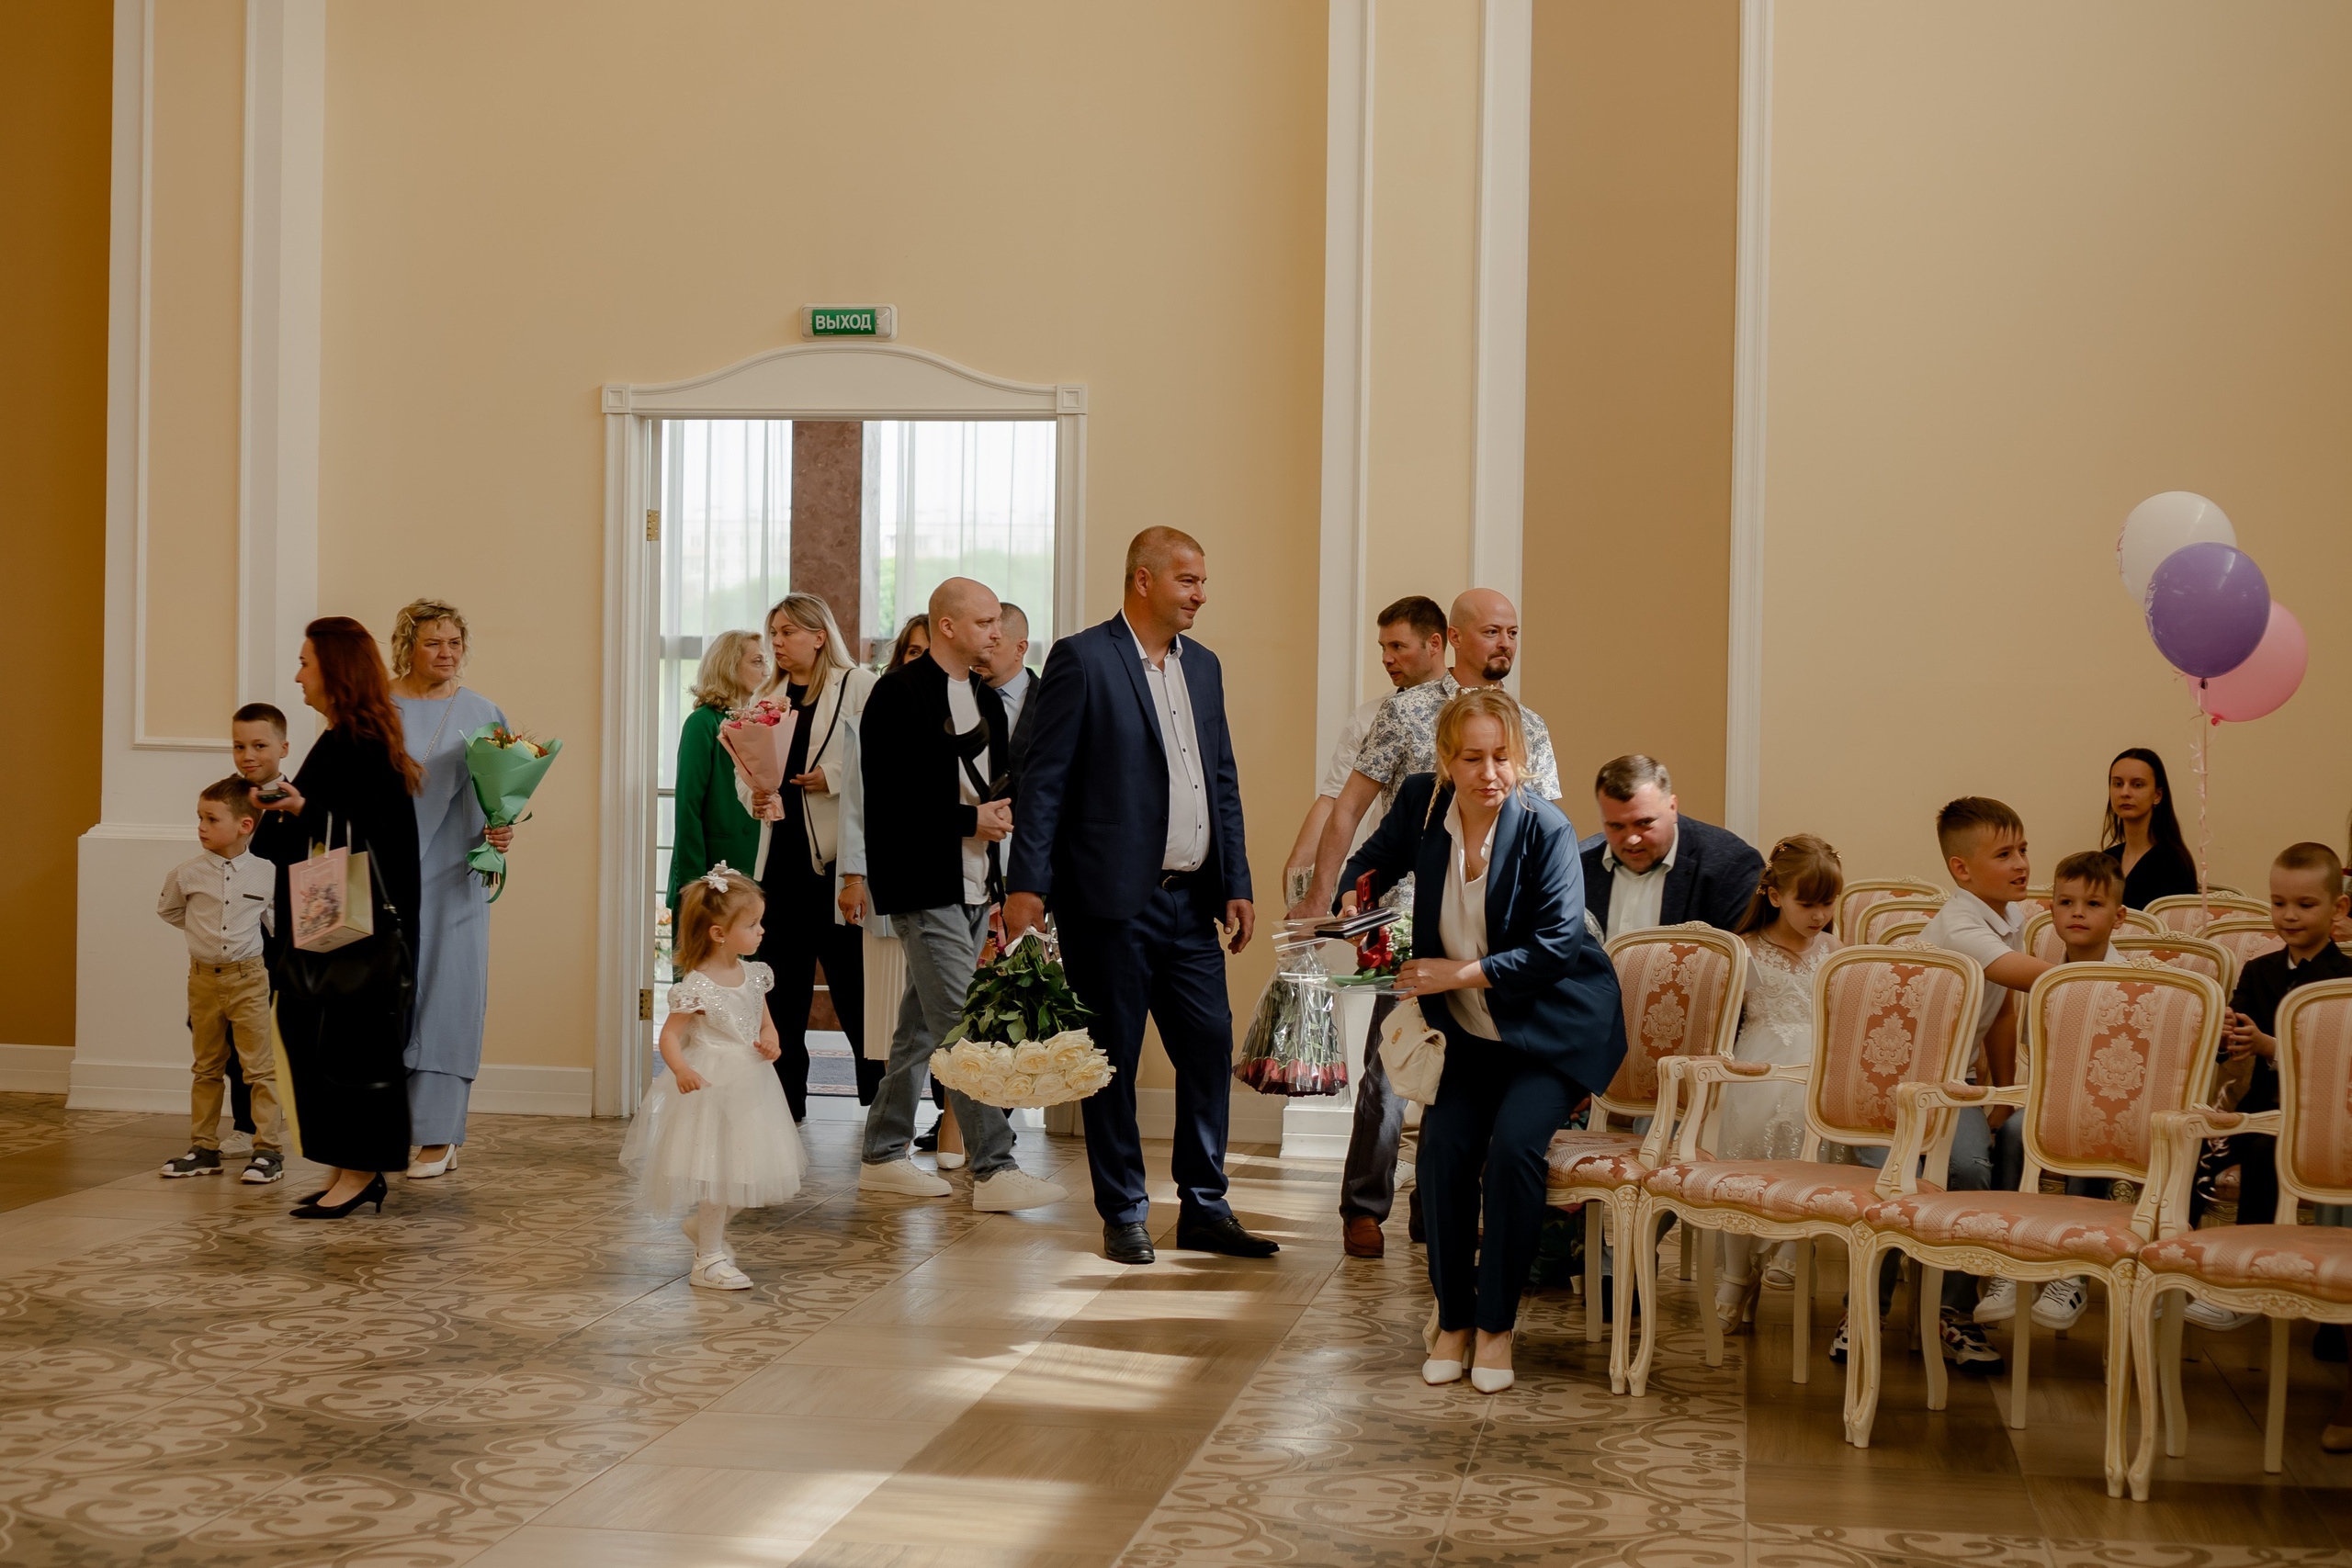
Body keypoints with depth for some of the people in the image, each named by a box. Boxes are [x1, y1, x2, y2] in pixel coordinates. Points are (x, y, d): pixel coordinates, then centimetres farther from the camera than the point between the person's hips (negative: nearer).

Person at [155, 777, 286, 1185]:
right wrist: (201, 931, 12)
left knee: (261, 1067, -2)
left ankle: (268, 1149, 2)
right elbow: (168, 910, 17)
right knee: (207, 1068, 12)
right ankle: (204, 1148, 20)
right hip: (203, 978, 2)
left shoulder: (266, 873, -6)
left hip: (249, 978, -2)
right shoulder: (187, 874, -3)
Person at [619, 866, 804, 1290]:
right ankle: (708, 1260, 14)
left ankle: (702, 1225, 39)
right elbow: (670, 1035, -16)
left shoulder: (753, 975, 4)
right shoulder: (697, 986, -17)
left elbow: (766, 1023, 14)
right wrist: (681, 1069, -34)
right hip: (711, 1087, -7)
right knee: (718, 1173, -1)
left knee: (747, 1171, 14)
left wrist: (770, 1042, -9)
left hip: (749, 1085, 7)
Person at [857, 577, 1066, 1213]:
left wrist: (1001, 809, 3)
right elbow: (889, 795, -17)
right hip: (923, 884, -9)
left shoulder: (987, 699, 16)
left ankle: (883, 1156, 22)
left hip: (973, 884, 9)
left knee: (923, 1024, 13)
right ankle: (994, 1171, -10)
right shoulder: (899, 694, -10)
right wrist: (970, 820, -16)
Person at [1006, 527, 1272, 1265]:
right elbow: (1040, 780, -9)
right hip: (1112, 899, -6)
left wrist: (1236, 884, 12)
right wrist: (1028, 886, -15)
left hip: (1190, 900, 6)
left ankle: (1205, 1209, 17)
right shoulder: (1082, 659, -7)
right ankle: (1123, 1216, 15)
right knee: (1113, 1058, 3)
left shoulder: (1203, 665, 14)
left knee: (1210, 1046, 5)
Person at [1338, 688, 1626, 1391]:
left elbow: (1556, 947, -21)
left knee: (1512, 1143, -24)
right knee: (1443, 1142, -17)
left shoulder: (1545, 830, -20)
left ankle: (1497, 1324, -7)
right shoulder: (1421, 802, -7)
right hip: (1470, 1030, 4)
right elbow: (1380, 857, 13)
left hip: (1552, 1027, -4)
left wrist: (1459, 974, -24)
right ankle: (1452, 1317, 2)